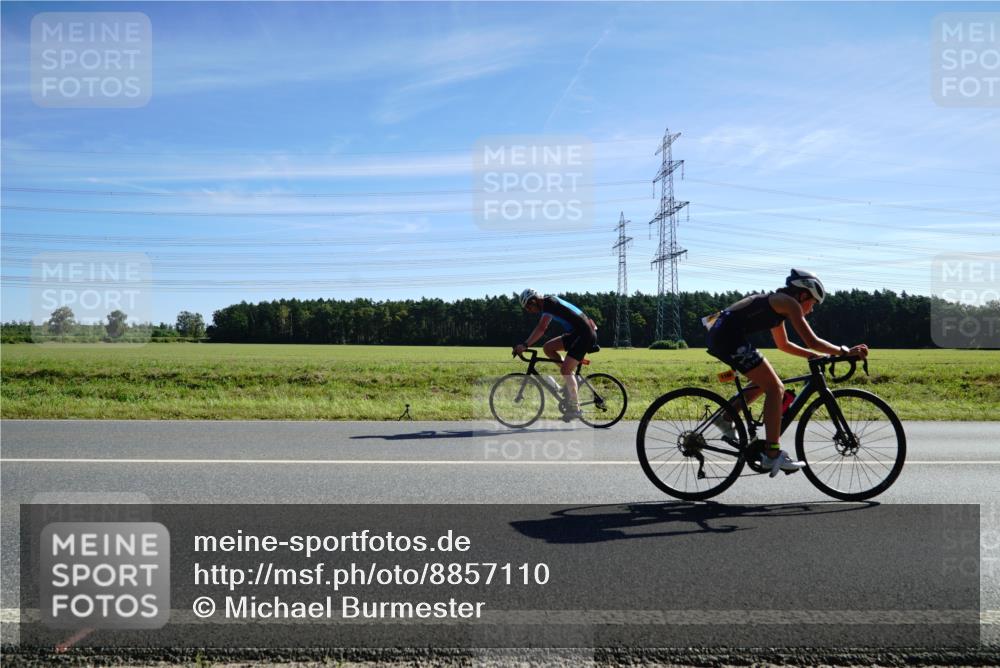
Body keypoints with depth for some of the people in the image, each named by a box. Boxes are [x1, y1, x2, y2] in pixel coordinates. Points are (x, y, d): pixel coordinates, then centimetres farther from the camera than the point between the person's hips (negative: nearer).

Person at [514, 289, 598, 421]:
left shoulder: (549, 303, -16)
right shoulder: (549, 302, 13)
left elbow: (541, 328, -26)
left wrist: (525, 345, -28)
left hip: (585, 335, -9)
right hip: (576, 334, 9)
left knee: (565, 369, -13)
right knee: (548, 347, 5)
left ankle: (575, 409, -6)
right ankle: (571, 376, 10)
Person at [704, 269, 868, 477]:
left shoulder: (777, 302, 26)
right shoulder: (789, 303, -1)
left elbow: (784, 345, 35)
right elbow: (812, 342, -7)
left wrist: (816, 356, 30)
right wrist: (846, 351, 2)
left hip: (720, 335, 10)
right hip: (729, 336, -10)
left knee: (767, 383, 22)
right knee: (775, 389, -6)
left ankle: (726, 417, 20)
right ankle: (772, 454, -7)